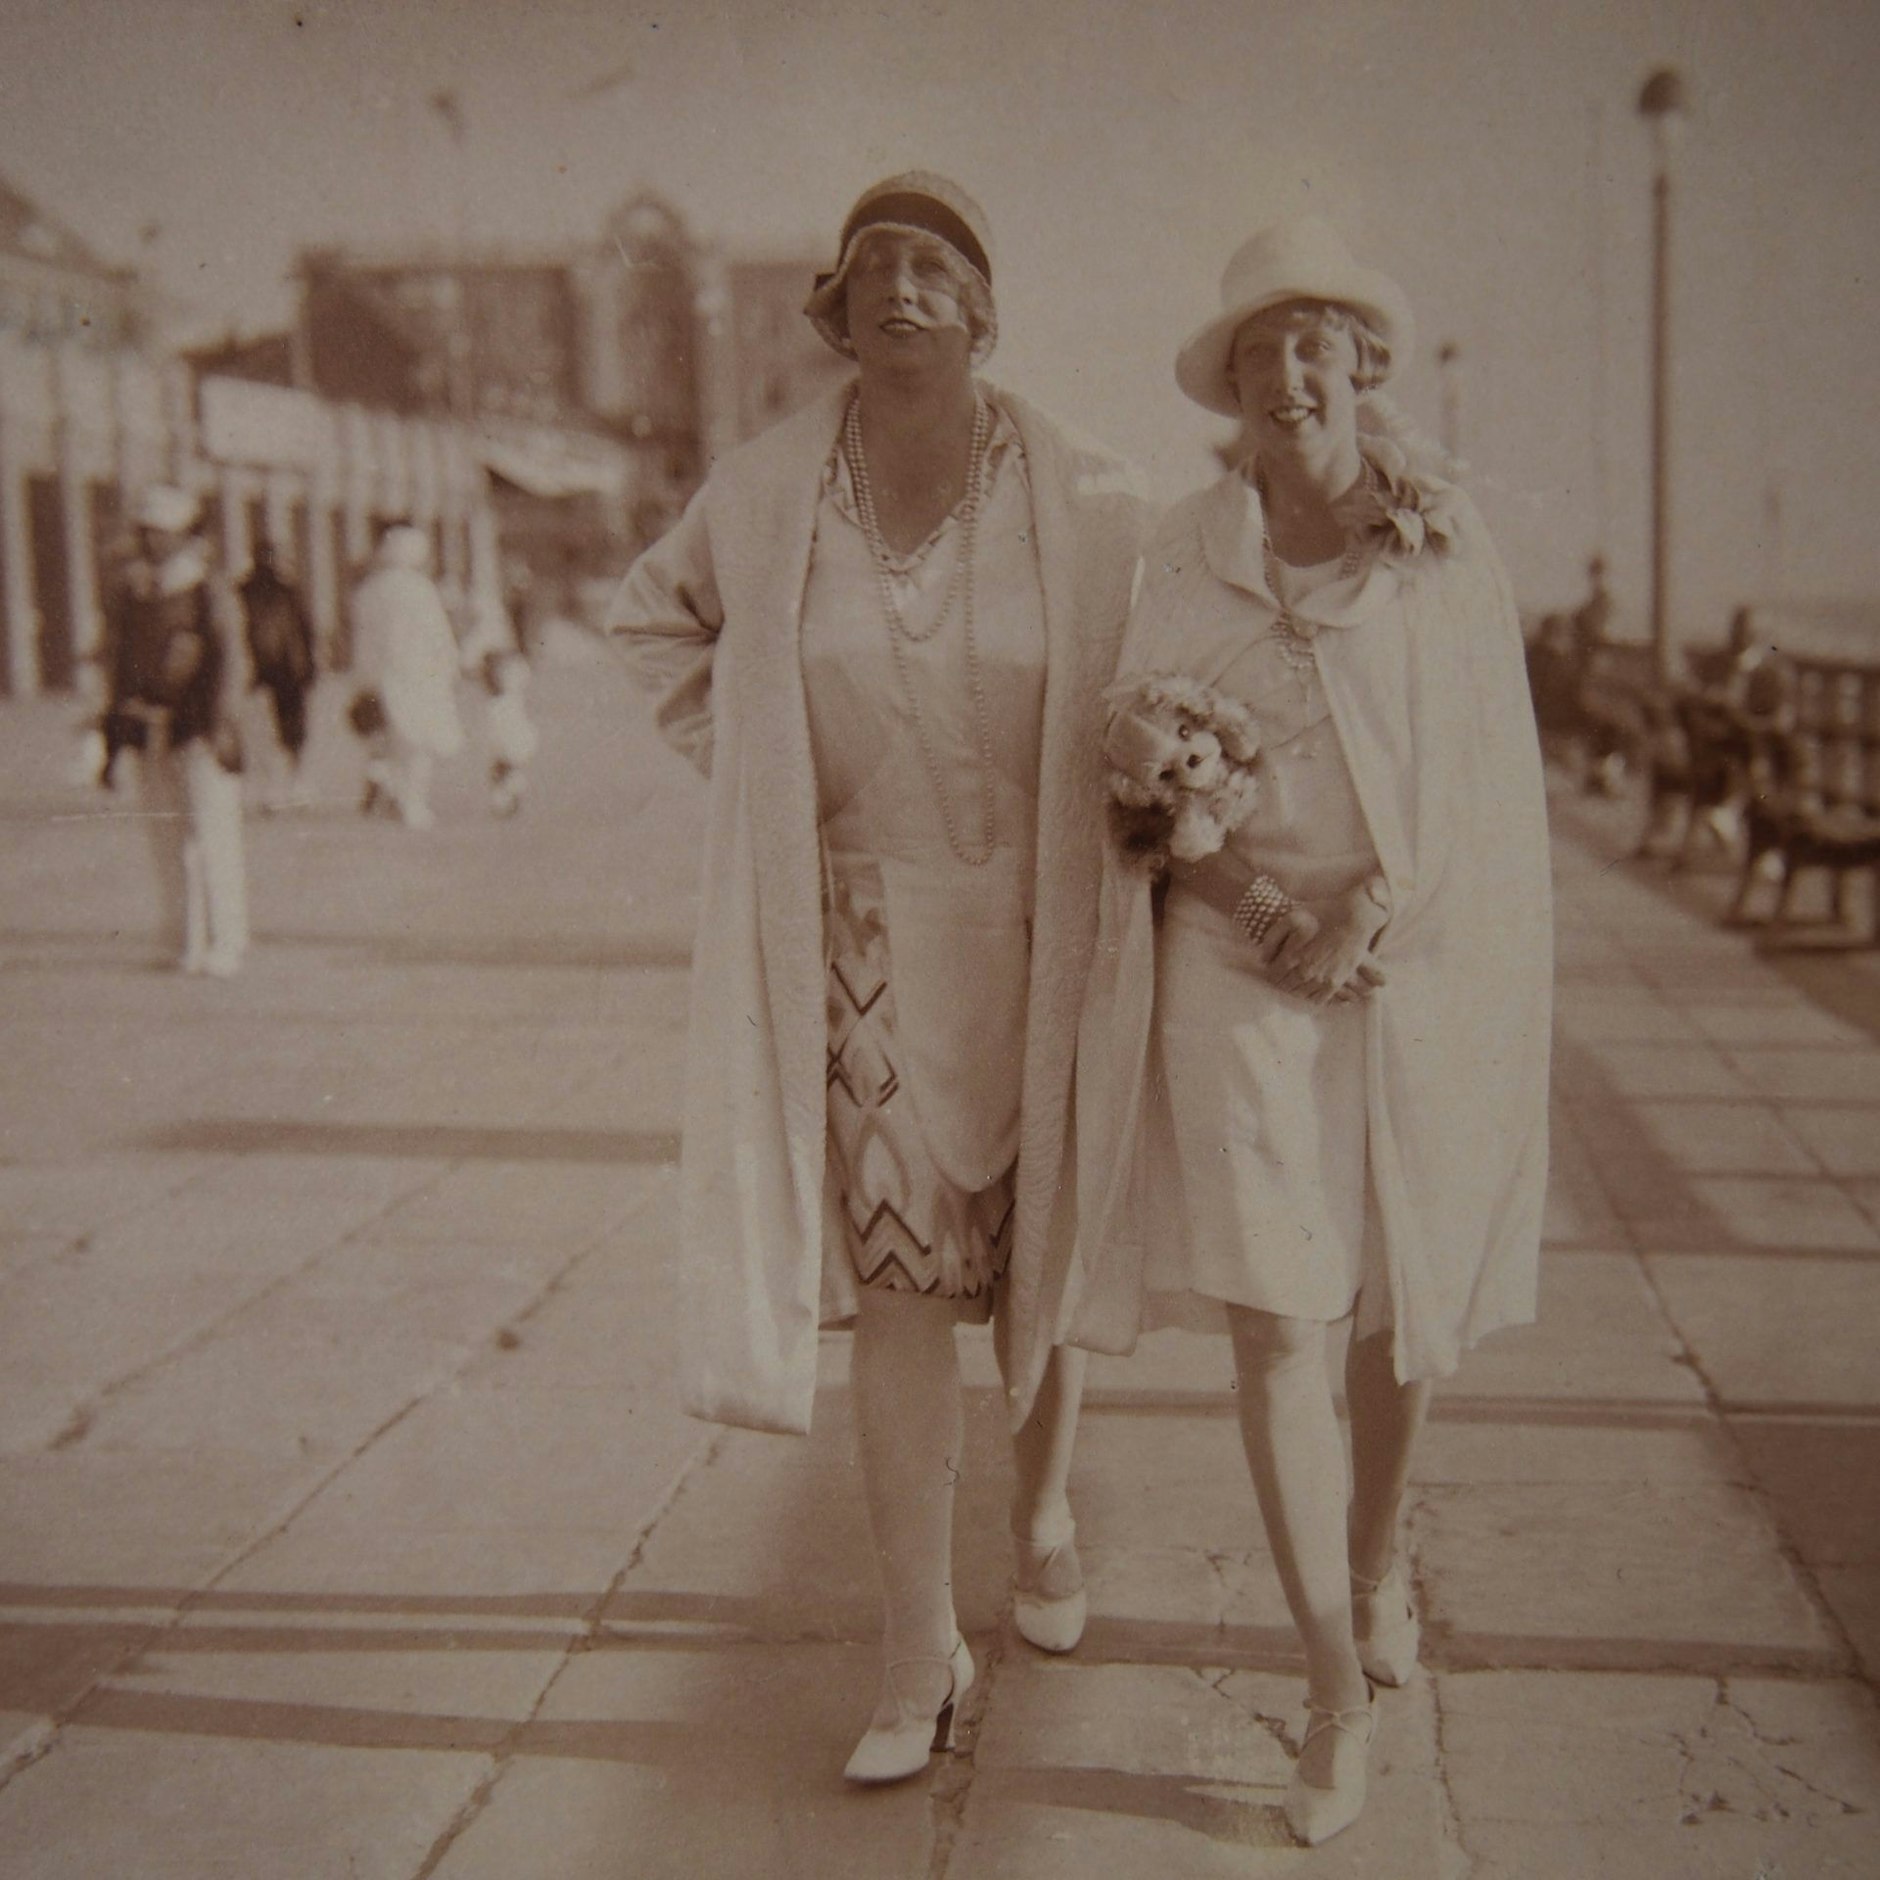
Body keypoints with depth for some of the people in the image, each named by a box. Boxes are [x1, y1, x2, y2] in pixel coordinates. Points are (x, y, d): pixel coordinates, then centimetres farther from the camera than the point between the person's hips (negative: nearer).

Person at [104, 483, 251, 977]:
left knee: (211, 835, -6)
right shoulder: (128, 592, 12)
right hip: (149, 730, 5)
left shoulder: (207, 589, -3)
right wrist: (117, 722, 15)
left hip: (199, 728, -5)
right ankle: (191, 941, 13)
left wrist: (221, 721, -15)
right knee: (167, 839, 5)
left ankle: (225, 942, 0)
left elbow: (227, 655, -7)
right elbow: (121, 660, 17)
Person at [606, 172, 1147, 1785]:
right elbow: (656, 620, 16)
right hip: (868, 941, 0)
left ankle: (1046, 1505, 44)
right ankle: (922, 1654, 8)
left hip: (1039, 935, 0)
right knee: (895, 1285, -2)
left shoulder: (1085, 501, -10)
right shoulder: (763, 498, -4)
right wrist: (754, 774, 6)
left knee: (1048, 1252, 14)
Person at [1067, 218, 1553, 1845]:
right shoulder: (1182, 554, 2)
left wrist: (1370, 906, -15)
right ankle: (1340, 1689, 6)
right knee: (1272, 1319, -6)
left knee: (1411, 1304, 13)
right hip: (1239, 977, 0)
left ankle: (1379, 1549, 43)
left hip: (1422, 969, 1)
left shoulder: (1450, 547, 0)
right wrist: (1256, 894, -12)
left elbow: (1487, 777, -2)